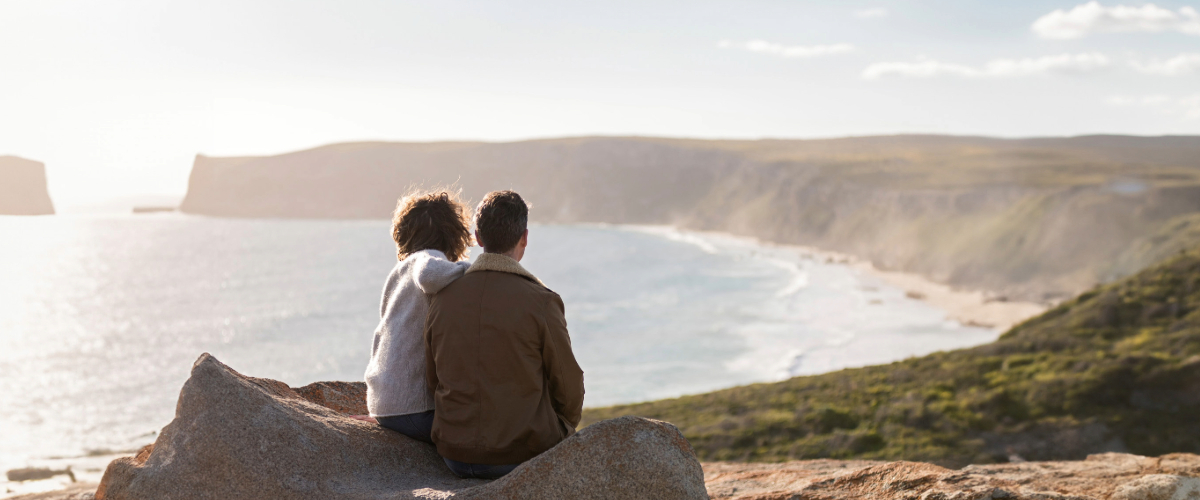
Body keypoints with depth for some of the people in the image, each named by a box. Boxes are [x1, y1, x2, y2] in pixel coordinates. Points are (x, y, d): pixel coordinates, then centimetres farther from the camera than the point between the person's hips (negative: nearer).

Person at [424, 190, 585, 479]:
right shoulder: (541, 302, -15)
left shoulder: (443, 299, -2)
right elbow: (568, 387, -7)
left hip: (456, 455, 5)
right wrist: (564, 429, 14)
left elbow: (433, 380, 6)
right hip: (523, 455, -4)